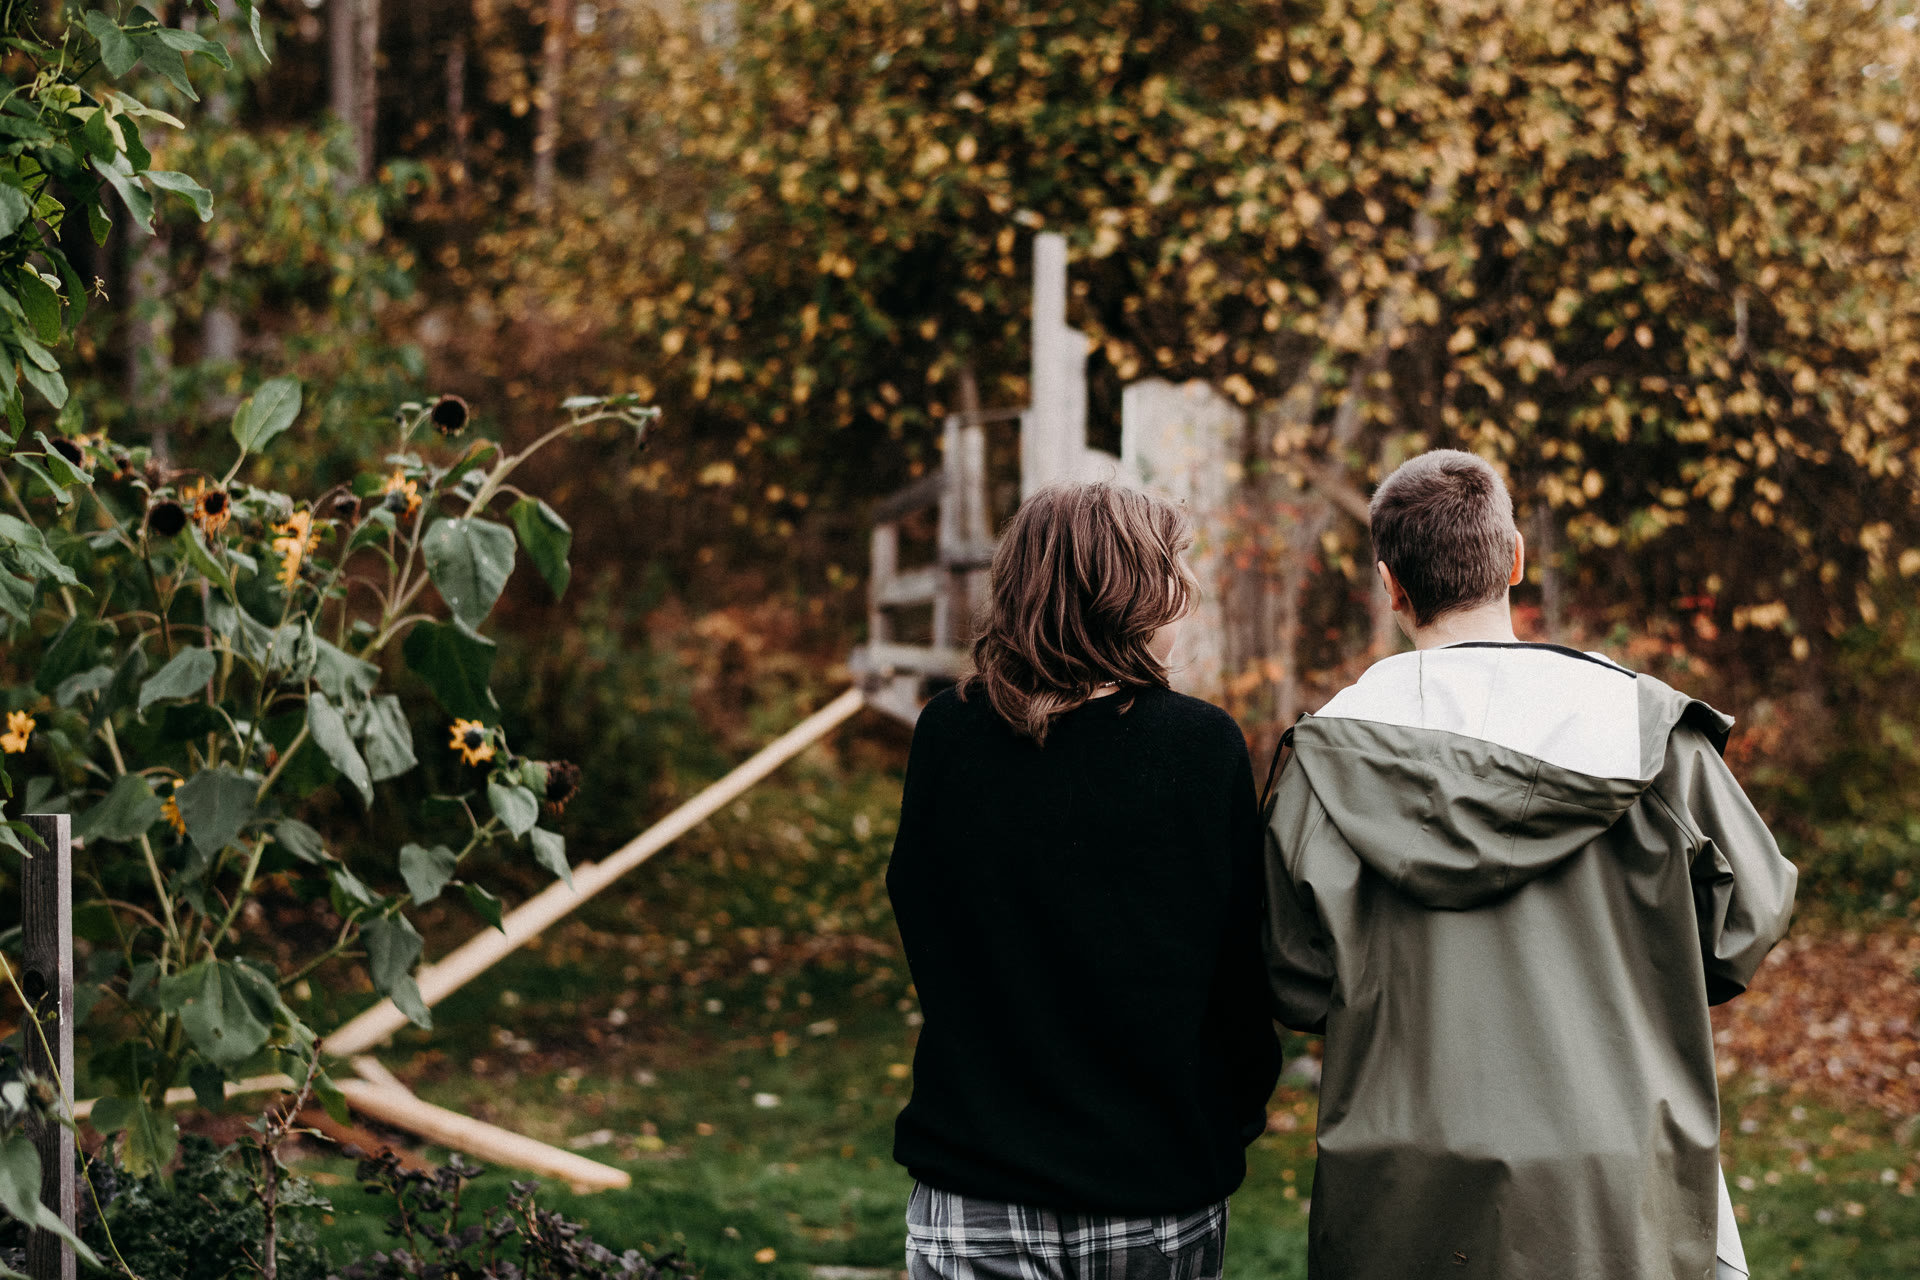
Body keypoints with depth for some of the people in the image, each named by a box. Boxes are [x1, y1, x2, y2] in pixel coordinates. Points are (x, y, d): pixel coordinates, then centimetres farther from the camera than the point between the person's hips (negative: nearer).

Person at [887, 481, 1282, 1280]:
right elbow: (1242, 961, -5)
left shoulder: (946, 737, -5)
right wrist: (1236, 1118, 10)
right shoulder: (1201, 746, -11)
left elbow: (919, 930, 6)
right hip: (1163, 1198, -1)